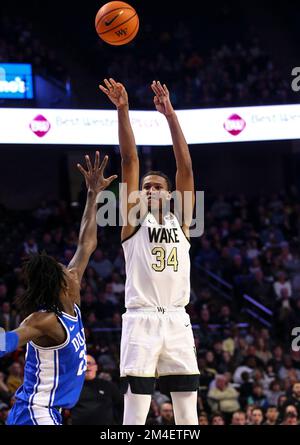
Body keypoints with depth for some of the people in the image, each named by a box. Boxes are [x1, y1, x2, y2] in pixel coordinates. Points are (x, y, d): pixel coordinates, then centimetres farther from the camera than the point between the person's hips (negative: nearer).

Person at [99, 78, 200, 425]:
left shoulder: (180, 220, 14)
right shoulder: (134, 219, 8)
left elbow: (185, 166, 6)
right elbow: (129, 160, -1)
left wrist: (170, 115, -1)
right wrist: (122, 110, -8)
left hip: (177, 321, 3)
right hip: (141, 320, -3)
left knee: (188, 416, 3)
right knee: (135, 415, -6)